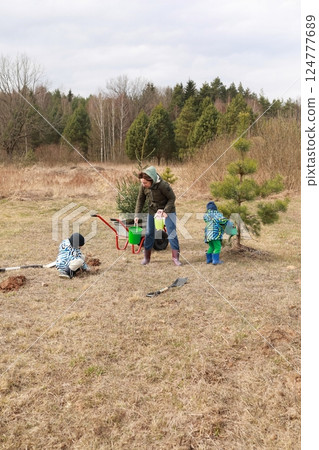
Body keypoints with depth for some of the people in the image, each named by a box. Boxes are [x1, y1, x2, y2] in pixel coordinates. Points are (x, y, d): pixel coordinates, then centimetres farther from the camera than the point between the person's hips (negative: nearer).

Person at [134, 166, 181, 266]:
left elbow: (172, 198, -19)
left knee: (172, 233, -7)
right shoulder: (143, 186, -14)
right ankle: (146, 257, 17)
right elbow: (140, 200, -2)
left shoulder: (163, 185, -29)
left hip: (167, 210, -4)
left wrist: (166, 211, -27)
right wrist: (137, 214, -8)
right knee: (149, 233, 5)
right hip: (152, 211, 5)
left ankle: (175, 257, 1)